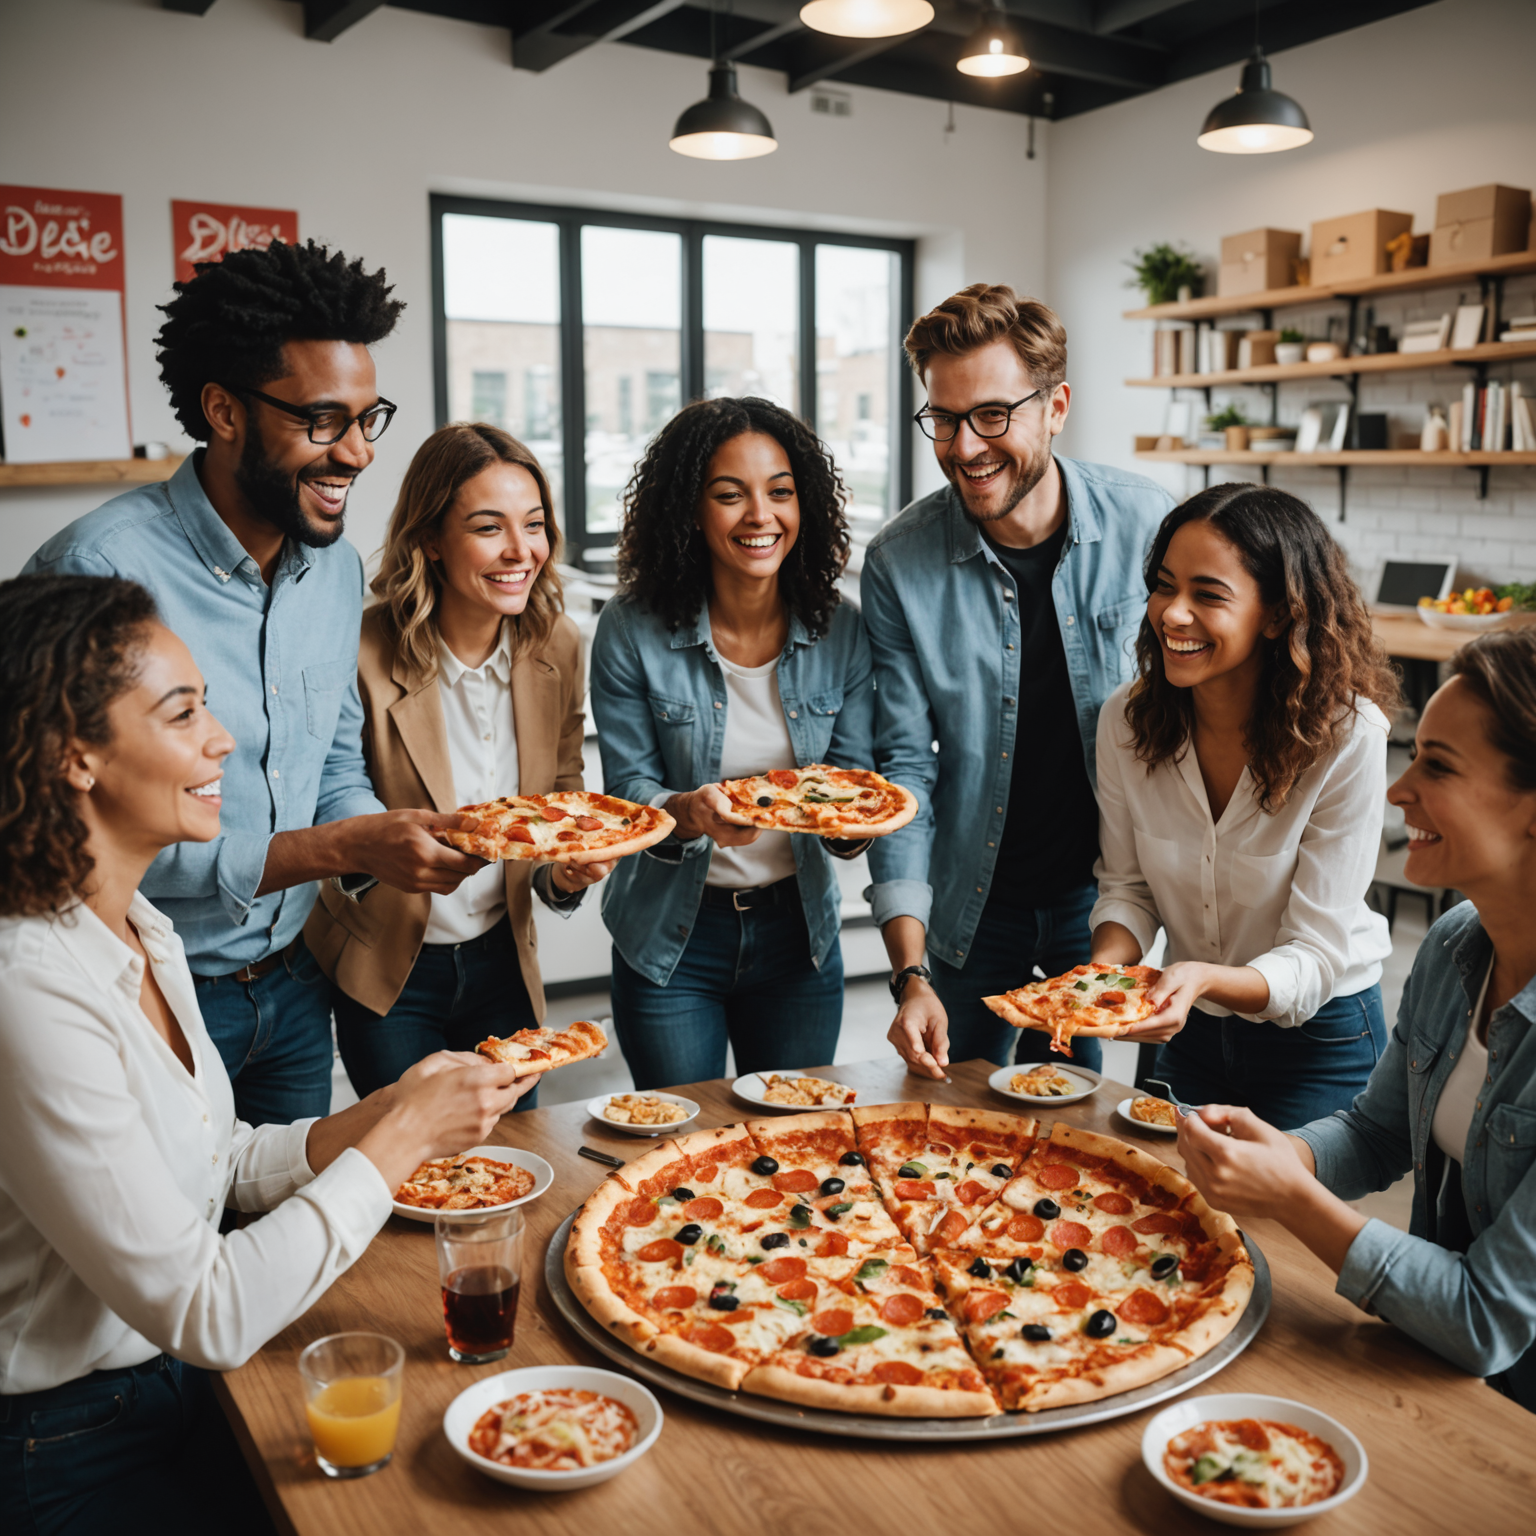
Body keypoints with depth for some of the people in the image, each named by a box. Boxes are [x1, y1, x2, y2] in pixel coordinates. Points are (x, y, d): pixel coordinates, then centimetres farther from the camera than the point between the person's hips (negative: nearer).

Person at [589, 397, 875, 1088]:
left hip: (798, 931, 2)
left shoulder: (842, 633, -6)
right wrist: (691, 812, -32)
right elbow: (626, 789, -10)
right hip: (673, 936, -2)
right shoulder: (632, 631, -13)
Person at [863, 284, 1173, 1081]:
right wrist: (910, 973, -19)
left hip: (1104, 893, 0)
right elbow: (902, 768, -12)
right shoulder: (898, 564, -14)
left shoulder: (1148, 525, -13)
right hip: (971, 903, 0)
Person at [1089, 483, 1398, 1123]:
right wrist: (1104, 969, -25)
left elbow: (1314, 959, -24)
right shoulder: (1126, 719, -15)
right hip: (1192, 1028, 4)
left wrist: (1205, 979, -43)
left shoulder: (1348, 738, -27)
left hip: (1318, 1041, -4)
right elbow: (1127, 886, -4)